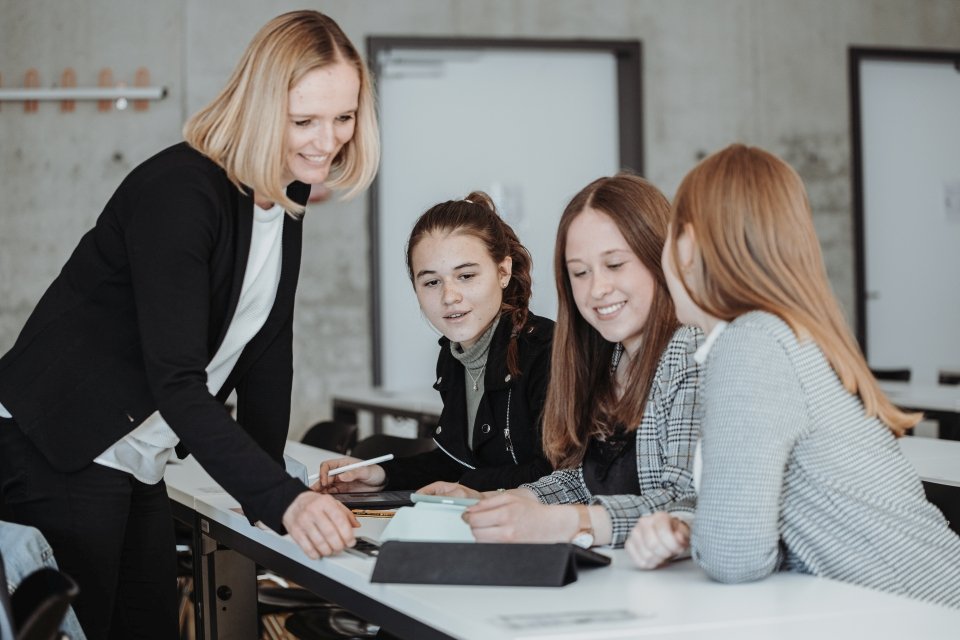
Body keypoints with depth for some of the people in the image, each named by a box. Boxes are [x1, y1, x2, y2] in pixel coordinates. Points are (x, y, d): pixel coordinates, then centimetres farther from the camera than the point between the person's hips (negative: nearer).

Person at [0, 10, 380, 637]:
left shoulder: (287, 194, 5)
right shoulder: (177, 191, -23)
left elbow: (266, 349, 11)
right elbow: (177, 380, -28)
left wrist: (276, 491, 7)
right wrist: (281, 498, -36)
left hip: (138, 468, 9)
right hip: (57, 459, -8)